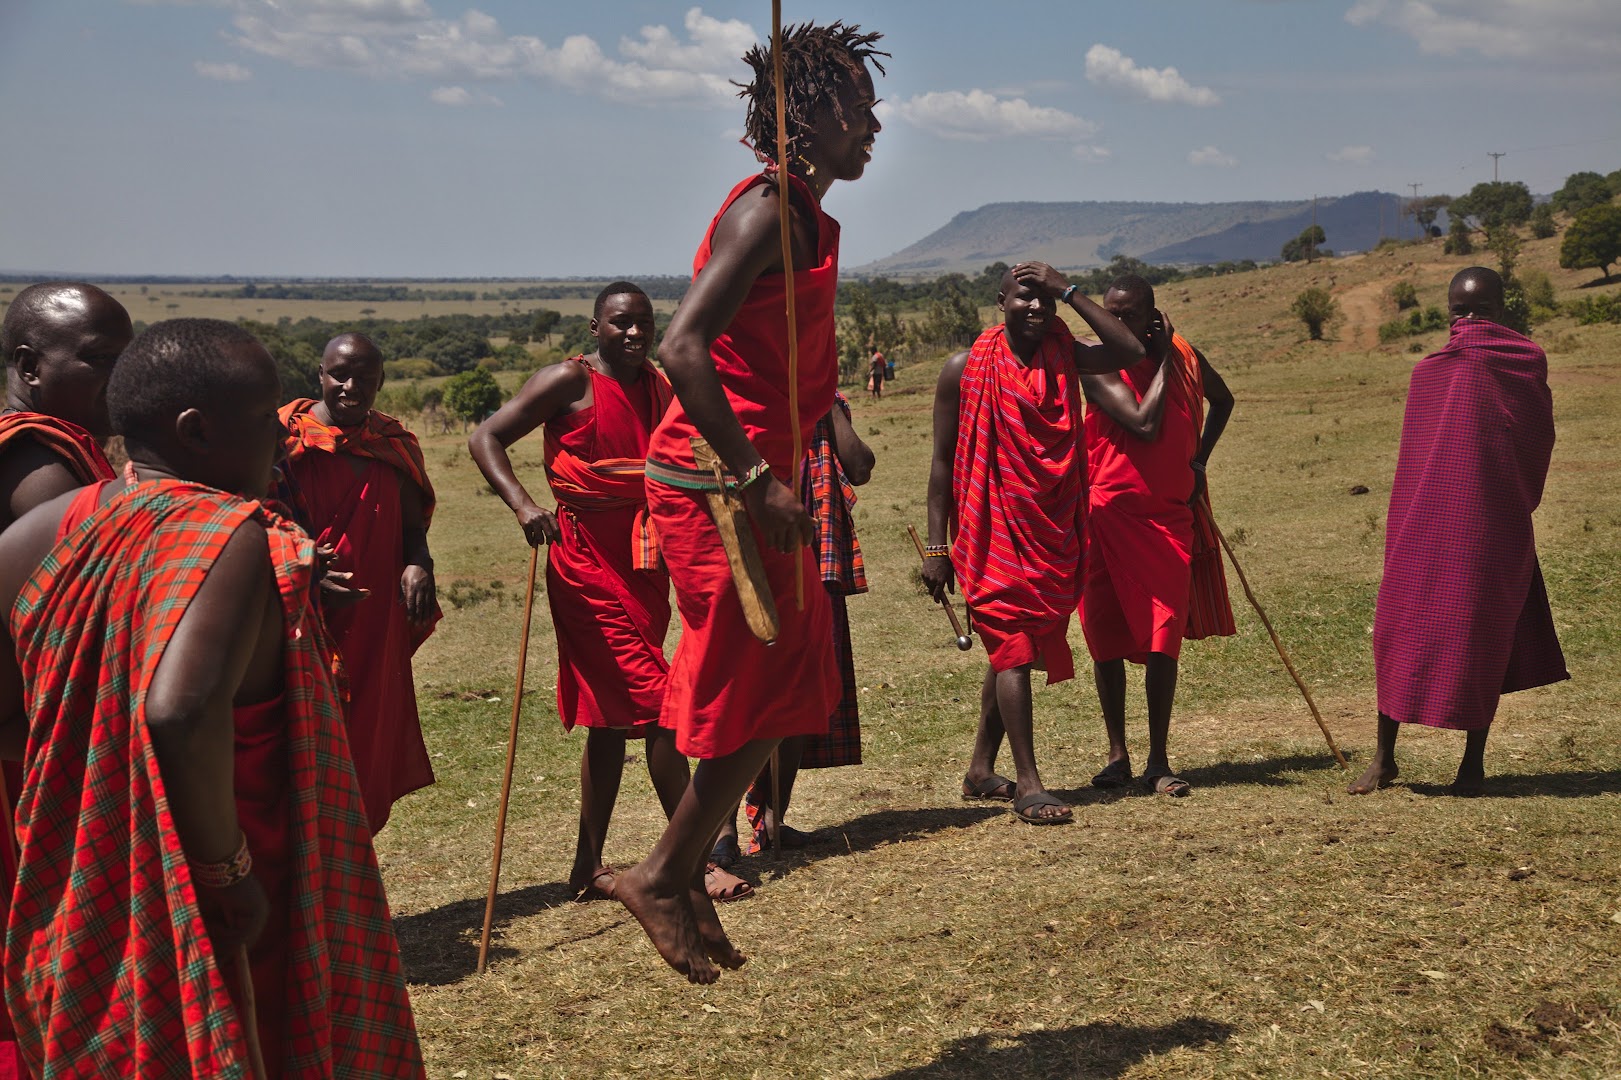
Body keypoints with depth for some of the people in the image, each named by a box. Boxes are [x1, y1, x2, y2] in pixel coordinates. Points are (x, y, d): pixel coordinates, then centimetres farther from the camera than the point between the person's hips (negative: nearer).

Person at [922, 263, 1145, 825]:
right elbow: (943, 460, -3)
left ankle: (981, 771, 26)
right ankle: (1028, 784, -9)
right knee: (1015, 650, -11)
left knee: (1013, 651, 12)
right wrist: (936, 546, -7)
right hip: (994, 532, -5)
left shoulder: (1063, 357, 8)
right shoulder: (967, 369, -4)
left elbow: (1129, 351, -6)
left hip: (1053, 532, 5)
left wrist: (1069, 291, -6)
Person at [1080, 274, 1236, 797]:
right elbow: (1144, 424, -21)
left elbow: (1222, 399, 26)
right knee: (1107, 639, 5)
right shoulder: (1098, 366, -9)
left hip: (1170, 517, 2)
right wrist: (1162, 362, -10)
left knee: (1163, 640, -3)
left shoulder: (1184, 356, 4)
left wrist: (1199, 459, 14)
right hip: (1109, 516, -2)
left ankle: (1158, 762, 4)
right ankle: (1117, 753, 18)